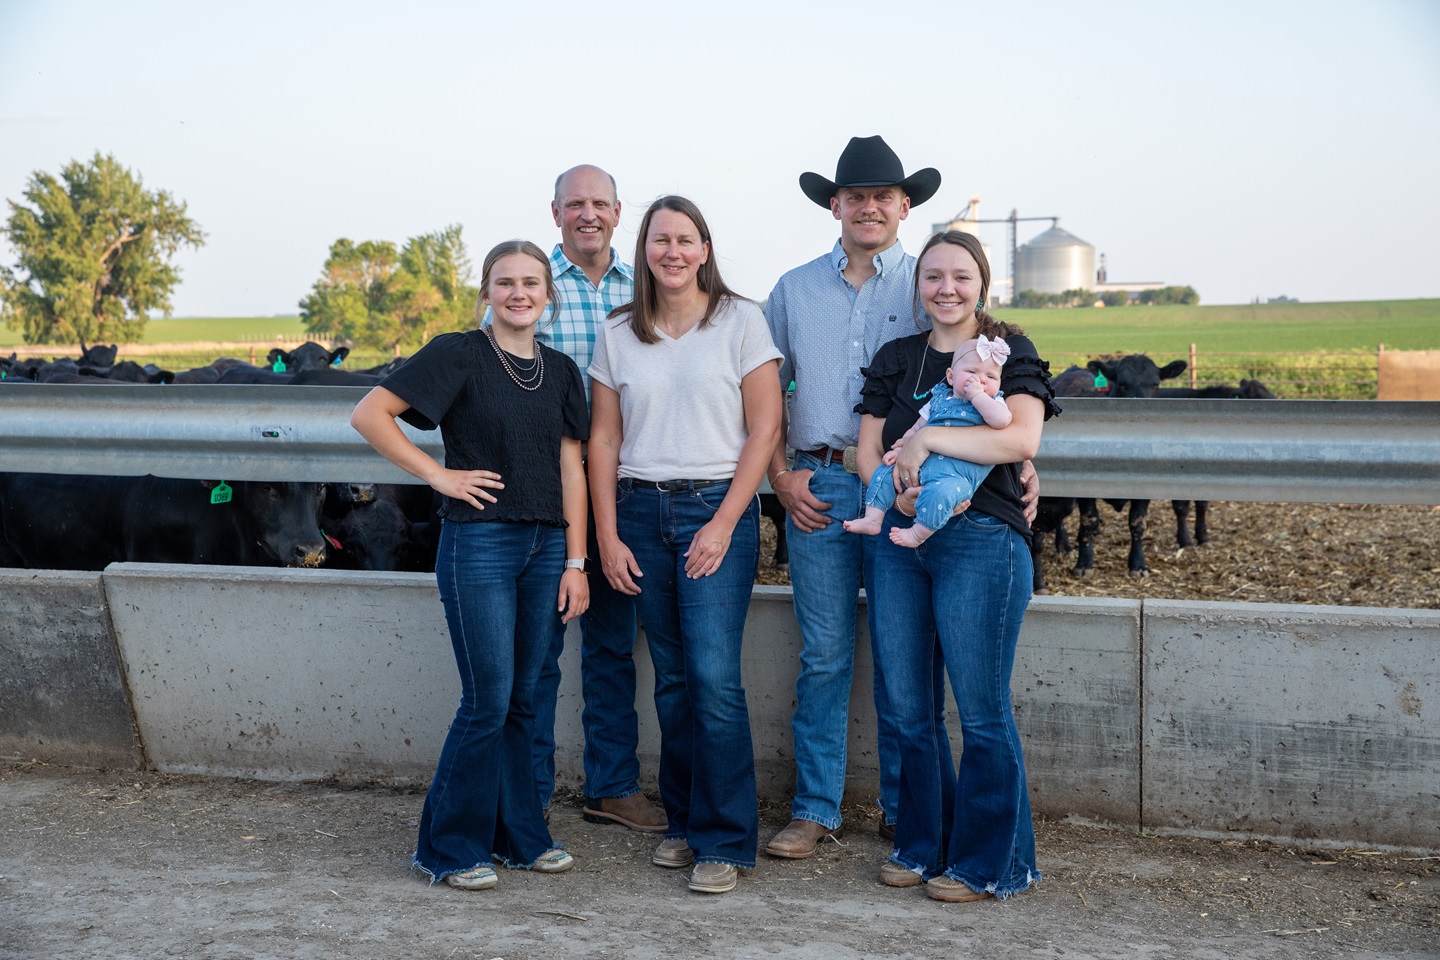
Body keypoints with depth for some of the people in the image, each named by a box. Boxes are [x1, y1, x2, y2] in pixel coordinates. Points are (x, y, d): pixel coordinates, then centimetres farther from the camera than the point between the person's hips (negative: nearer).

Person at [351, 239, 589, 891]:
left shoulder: (560, 371, 12)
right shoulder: (458, 355, -4)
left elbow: (571, 471, 10)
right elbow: (369, 414, -8)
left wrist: (576, 562, 5)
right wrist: (439, 474, -9)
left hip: (545, 547, 5)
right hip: (478, 543, -5)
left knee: (522, 701, 11)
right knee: (488, 700, -5)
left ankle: (518, 836, 24)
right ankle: (450, 847, 10)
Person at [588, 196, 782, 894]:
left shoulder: (740, 320, 0)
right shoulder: (618, 335, 9)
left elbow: (765, 426, -4)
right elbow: (603, 438, 9)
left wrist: (724, 522, -10)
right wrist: (608, 535, 1)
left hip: (717, 505, -3)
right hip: (642, 509, 3)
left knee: (714, 675, -9)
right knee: (672, 677, 8)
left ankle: (725, 841, 1)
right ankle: (683, 823, 21)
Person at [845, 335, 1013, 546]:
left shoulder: (991, 403, 7)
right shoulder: (939, 399, 19)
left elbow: (1001, 420, -18)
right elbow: (916, 429, 25)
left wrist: (977, 395, -11)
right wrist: (900, 450, 9)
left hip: (957, 474, -6)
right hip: (920, 464, 6)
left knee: (939, 491, -35)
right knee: (884, 473, 4)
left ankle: (918, 533, -18)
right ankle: (872, 519, 7)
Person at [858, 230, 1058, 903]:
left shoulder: (1010, 354, 0)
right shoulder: (895, 359, 14)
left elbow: (1022, 438, -17)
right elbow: (867, 451, 10)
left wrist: (928, 438, -18)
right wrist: (902, 491, -10)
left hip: (981, 541, -5)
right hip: (898, 538, 5)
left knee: (981, 711, -1)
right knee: (906, 707, 9)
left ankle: (988, 863, 13)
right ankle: (923, 846, 24)